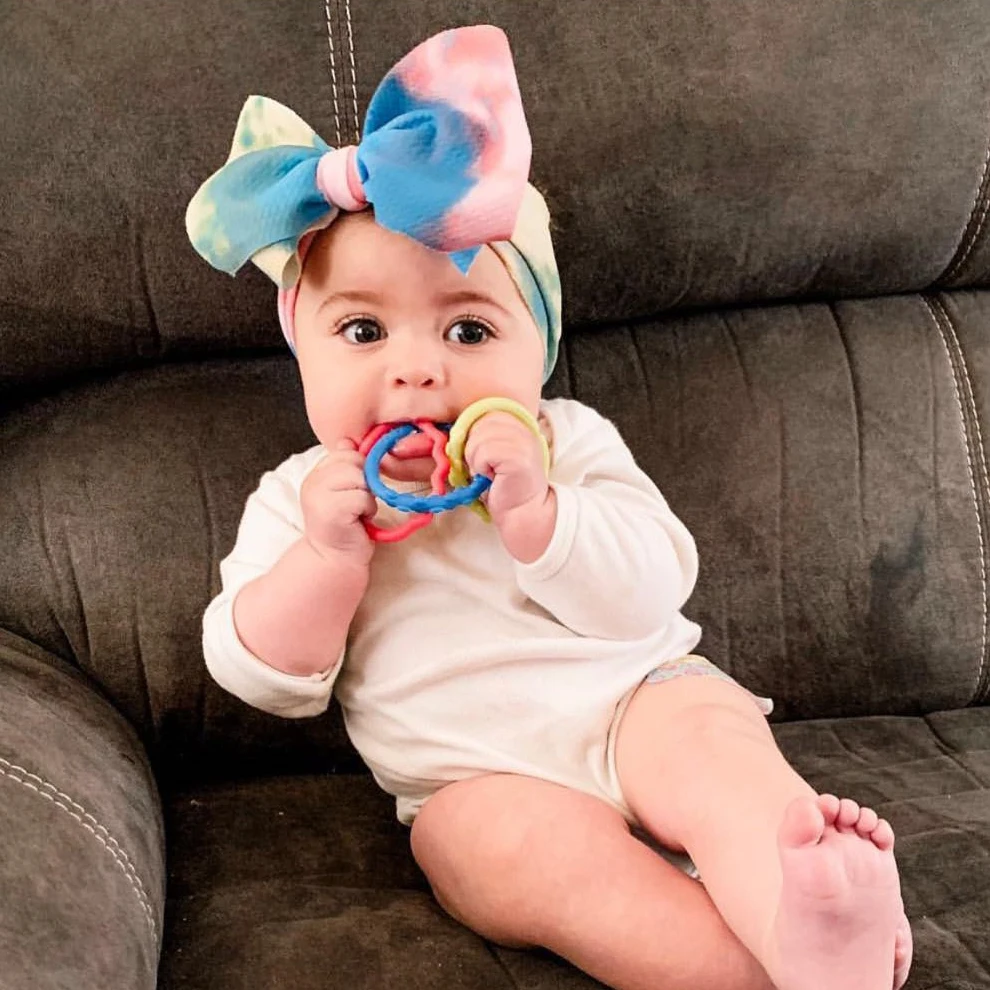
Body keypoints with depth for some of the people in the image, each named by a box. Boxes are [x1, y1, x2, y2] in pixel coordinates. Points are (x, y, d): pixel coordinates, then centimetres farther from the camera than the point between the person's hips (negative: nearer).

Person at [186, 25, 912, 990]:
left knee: (707, 739, -30)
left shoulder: (563, 442, 5)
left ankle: (796, 901, -54)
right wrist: (327, 555, -15)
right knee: (519, 842, -32)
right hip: (478, 781, -1)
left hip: (633, 701, 1)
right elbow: (268, 680, 2)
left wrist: (533, 511, -22)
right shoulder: (300, 496, 8)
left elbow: (648, 596, -6)